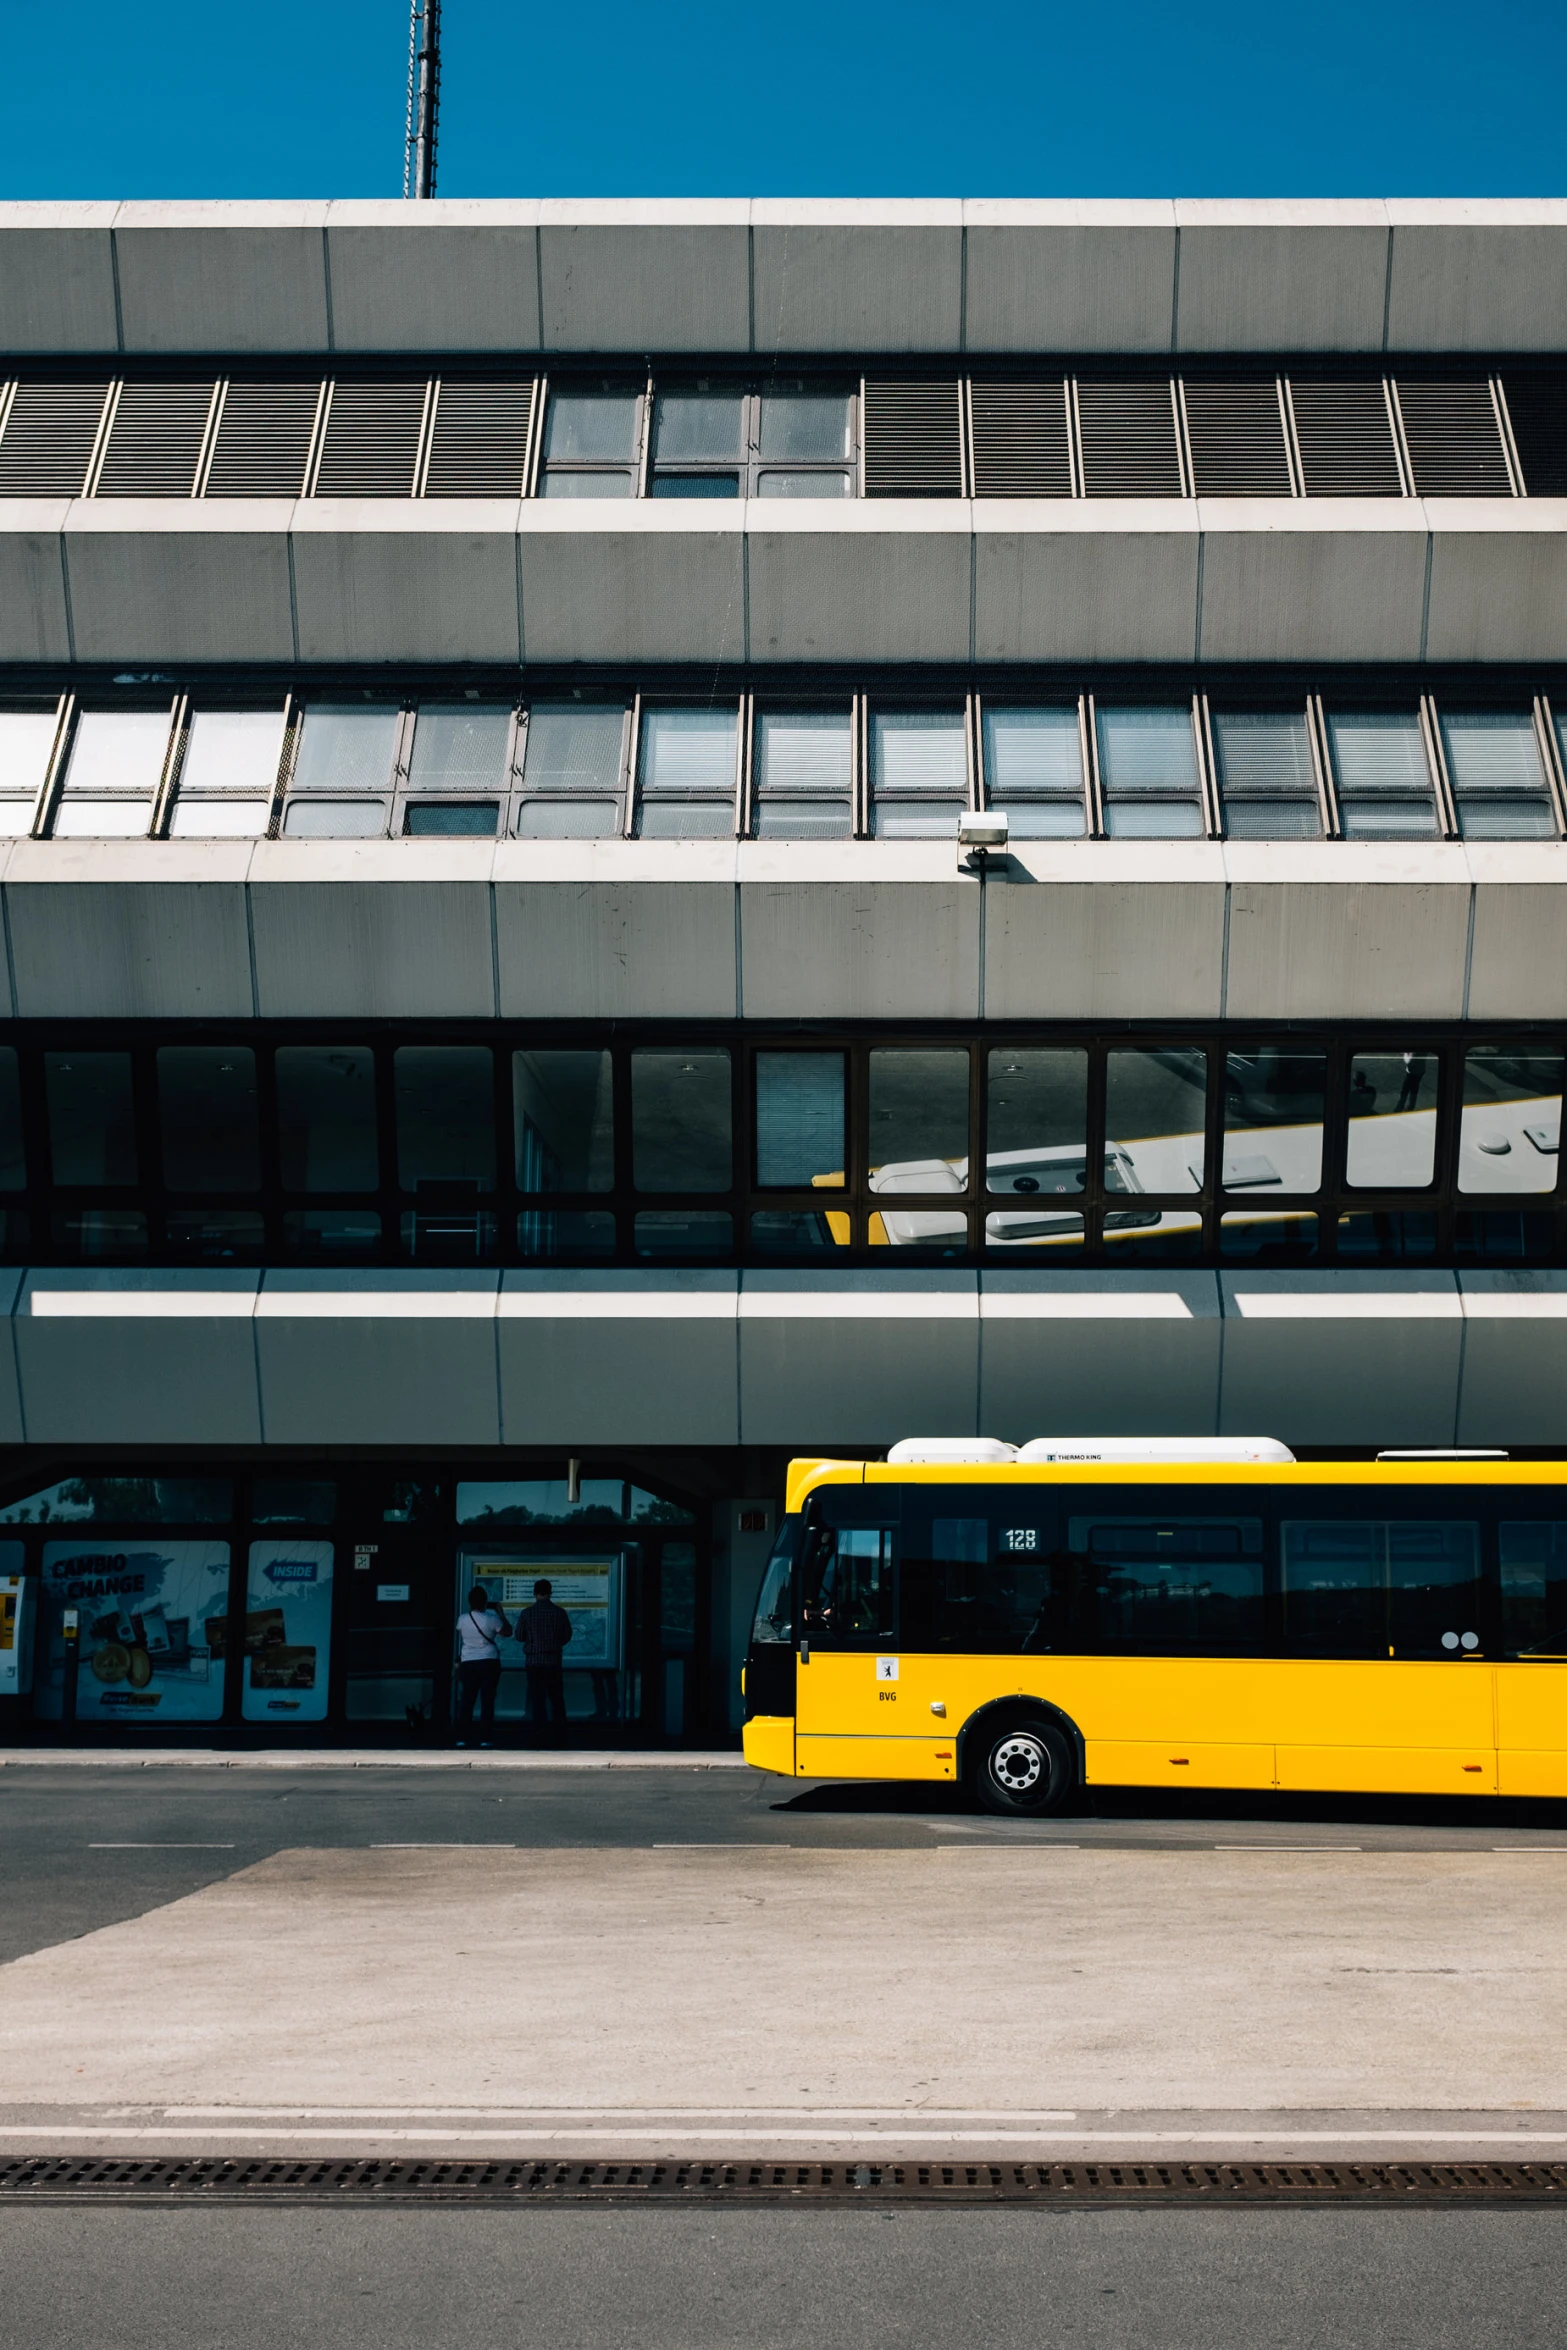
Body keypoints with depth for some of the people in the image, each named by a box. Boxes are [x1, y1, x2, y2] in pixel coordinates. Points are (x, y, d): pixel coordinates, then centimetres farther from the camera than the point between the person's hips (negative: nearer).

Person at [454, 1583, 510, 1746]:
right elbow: (507, 1632, 3)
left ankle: (461, 1737, 4)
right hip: (489, 1663, -3)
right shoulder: (491, 1619, -11)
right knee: (487, 1700, 2)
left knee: (467, 1700, 7)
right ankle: (484, 1738, 0)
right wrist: (500, 1613, 11)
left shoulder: (462, 1619, -3)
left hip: (468, 1664, 3)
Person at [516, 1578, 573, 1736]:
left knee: (537, 1698, 5)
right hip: (553, 1660, 1)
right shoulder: (559, 1612, -5)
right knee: (557, 1697, 12)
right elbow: (567, 1636, 3)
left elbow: (519, 1636, 0)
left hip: (534, 1660, -1)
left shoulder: (527, 1613, -8)